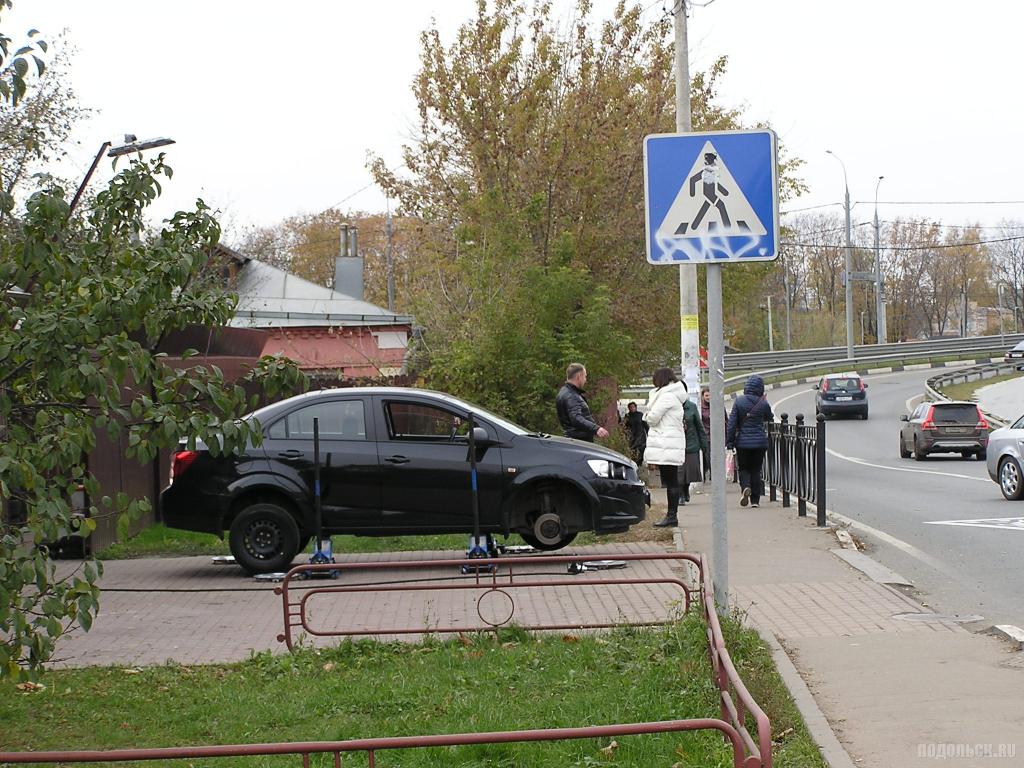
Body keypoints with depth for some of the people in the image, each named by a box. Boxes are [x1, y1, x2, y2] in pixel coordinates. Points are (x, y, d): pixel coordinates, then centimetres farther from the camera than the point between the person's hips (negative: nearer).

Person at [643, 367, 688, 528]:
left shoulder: (666, 396, -12)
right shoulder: (673, 396, 20)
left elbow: (652, 417, -13)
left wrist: (647, 415, 6)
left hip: (666, 446, -10)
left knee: (671, 481, -8)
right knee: (671, 481, 10)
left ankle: (672, 516, -8)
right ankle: (671, 515, 12)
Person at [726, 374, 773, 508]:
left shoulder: (739, 401, -7)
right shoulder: (764, 403, -6)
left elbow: (732, 423, -6)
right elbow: (769, 418, 15)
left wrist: (729, 441, 0)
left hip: (742, 442, -1)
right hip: (760, 442, 1)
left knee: (744, 468, 13)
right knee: (756, 470, 10)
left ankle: (745, 487, -17)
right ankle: (755, 500, 9)